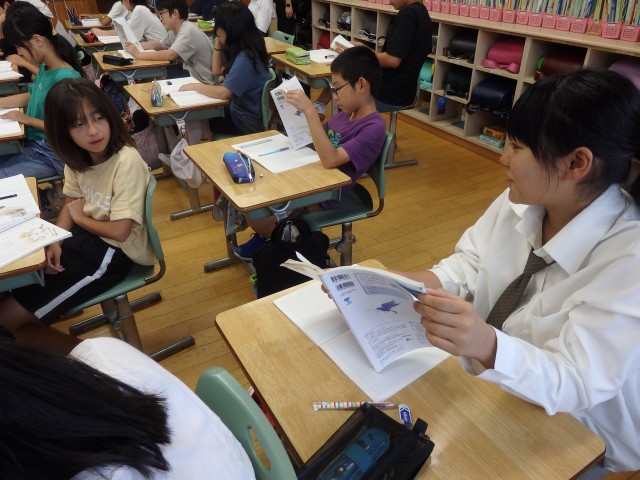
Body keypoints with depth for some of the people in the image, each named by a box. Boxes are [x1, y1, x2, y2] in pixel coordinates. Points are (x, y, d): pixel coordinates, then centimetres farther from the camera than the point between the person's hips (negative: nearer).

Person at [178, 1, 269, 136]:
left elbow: (223, 93, -28)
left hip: (246, 122, -9)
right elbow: (217, 71, 15)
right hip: (239, 111, 9)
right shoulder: (241, 50, 4)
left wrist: (195, 86, -13)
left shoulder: (245, 58, -26)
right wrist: (218, 42, 4)